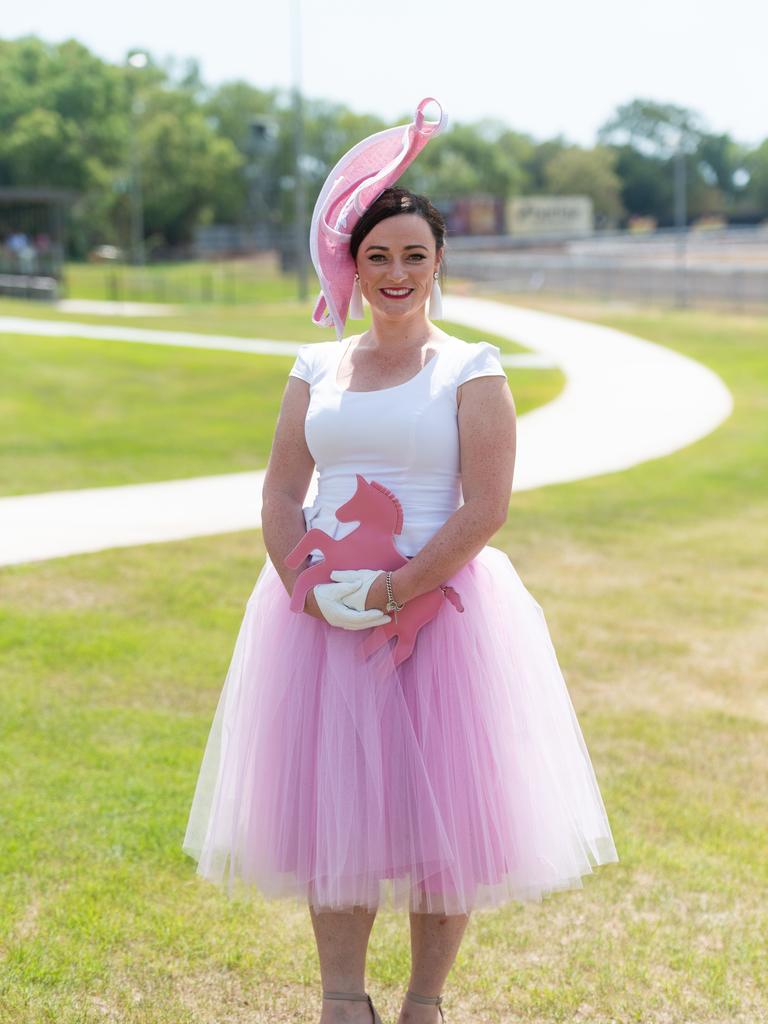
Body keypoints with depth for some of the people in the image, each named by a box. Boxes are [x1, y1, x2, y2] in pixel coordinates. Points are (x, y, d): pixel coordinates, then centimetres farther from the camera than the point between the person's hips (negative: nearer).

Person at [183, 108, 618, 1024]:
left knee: (438, 806, 1)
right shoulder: (317, 368, 9)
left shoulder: (471, 372, -2)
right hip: (320, 612, 4)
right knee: (328, 802, 6)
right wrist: (310, 589, -11)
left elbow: (485, 510, -10)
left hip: (438, 603, -3)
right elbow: (281, 494, 5)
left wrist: (395, 590, -17)